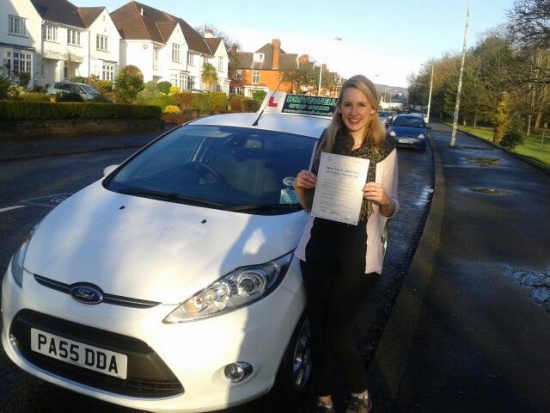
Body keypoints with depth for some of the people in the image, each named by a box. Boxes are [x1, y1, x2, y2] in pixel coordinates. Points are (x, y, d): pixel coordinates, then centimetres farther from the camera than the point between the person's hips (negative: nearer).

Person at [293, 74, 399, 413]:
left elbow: (392, 210, 1)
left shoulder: (384, 149, -4)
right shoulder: (326, 141, 3)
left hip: (358, 255, -3)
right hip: (317, 249, 3)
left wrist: (384, 199, -20)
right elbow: (311, 204, 10)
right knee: (318, 332, 13)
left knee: (338, 337, 0)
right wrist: (301, 188, -11)